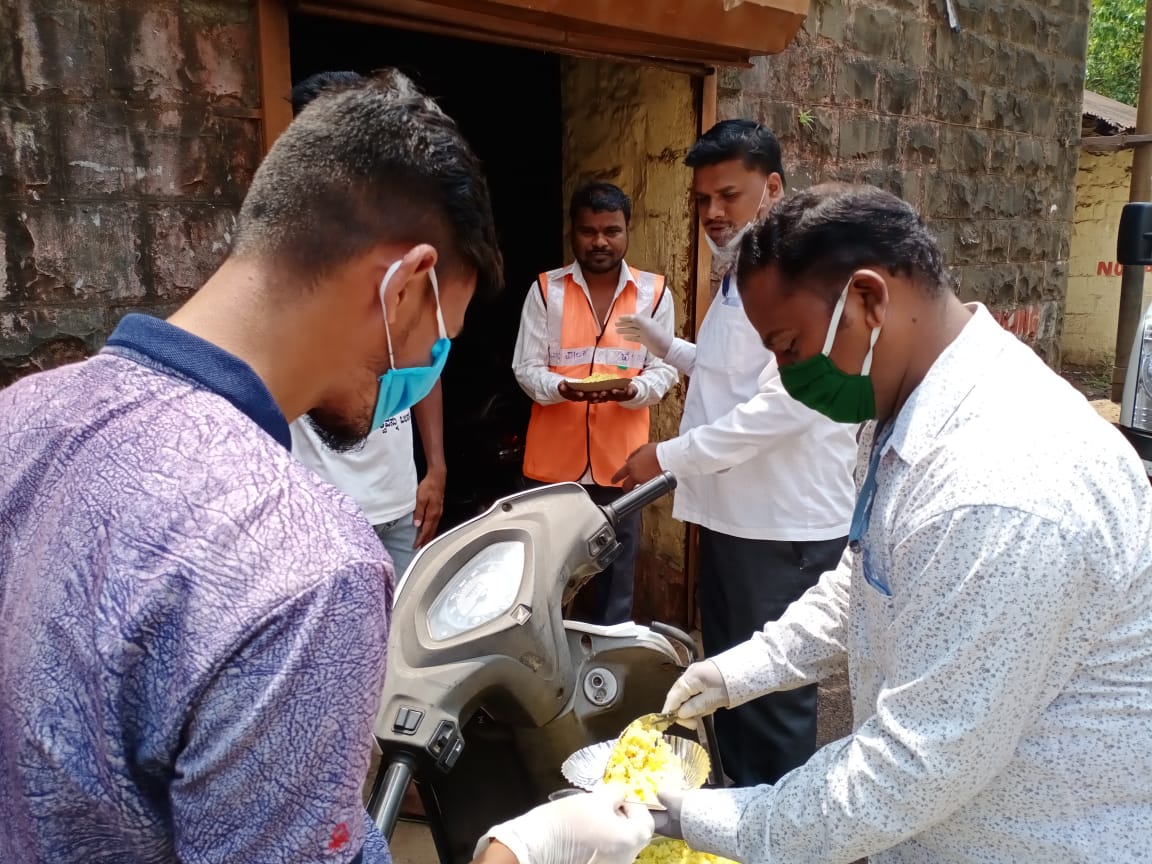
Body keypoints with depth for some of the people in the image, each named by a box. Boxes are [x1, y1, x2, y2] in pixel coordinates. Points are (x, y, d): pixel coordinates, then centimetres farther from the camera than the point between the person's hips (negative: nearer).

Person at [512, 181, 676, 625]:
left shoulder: (654, 293, 2)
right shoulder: (545, 289, 1)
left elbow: (663, 368, 1)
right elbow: (526, 367, -1)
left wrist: (633, 389, -20)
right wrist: (560, 387, -22)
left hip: (620, 457, 0)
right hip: (554, 456, 0)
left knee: (616, 571, 11)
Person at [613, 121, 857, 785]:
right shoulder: (738, 274, 14)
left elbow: (789, 399, -27)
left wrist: (670, 456, -22)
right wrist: (666, 347, 14)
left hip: (786, 524, -10)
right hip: (732, 512, 10)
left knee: (775, 698, 6)